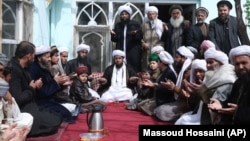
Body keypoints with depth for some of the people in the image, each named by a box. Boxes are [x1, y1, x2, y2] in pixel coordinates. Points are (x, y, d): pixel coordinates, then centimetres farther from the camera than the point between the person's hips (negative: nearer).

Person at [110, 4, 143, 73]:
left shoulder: (136, 24, 3)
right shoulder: (117, 25, 11)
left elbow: (140, 37, -1)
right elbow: (115, 40, 11)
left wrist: (135, 34, -21)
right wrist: (113, 35, -9)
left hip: (133, 52, -2)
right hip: (121, 52, 2)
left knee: (134, 70, -7)